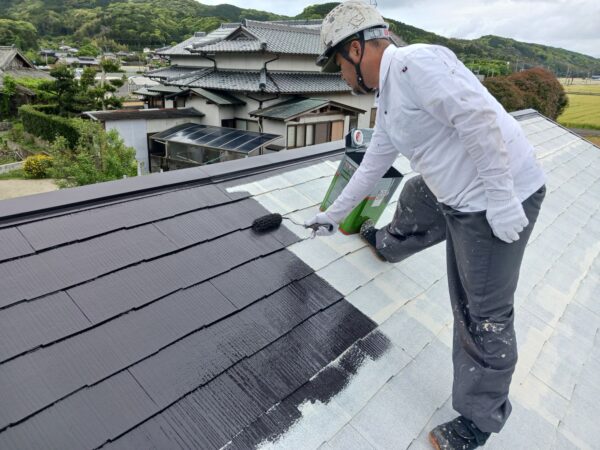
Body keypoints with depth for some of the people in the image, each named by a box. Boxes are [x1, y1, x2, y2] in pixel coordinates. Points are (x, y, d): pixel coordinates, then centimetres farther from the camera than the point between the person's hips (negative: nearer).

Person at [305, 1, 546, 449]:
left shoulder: (416, 63, -19)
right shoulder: (387, 96, 12)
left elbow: (480, 121, -27)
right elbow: (374, 163, 20)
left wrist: (500, 200, -23)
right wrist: (334, 214, 27)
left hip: (499, 196, -10)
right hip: (455, 192, 10)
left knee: (483, 314, 0)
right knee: (413, 201, 34)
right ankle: (389, 245, 67)